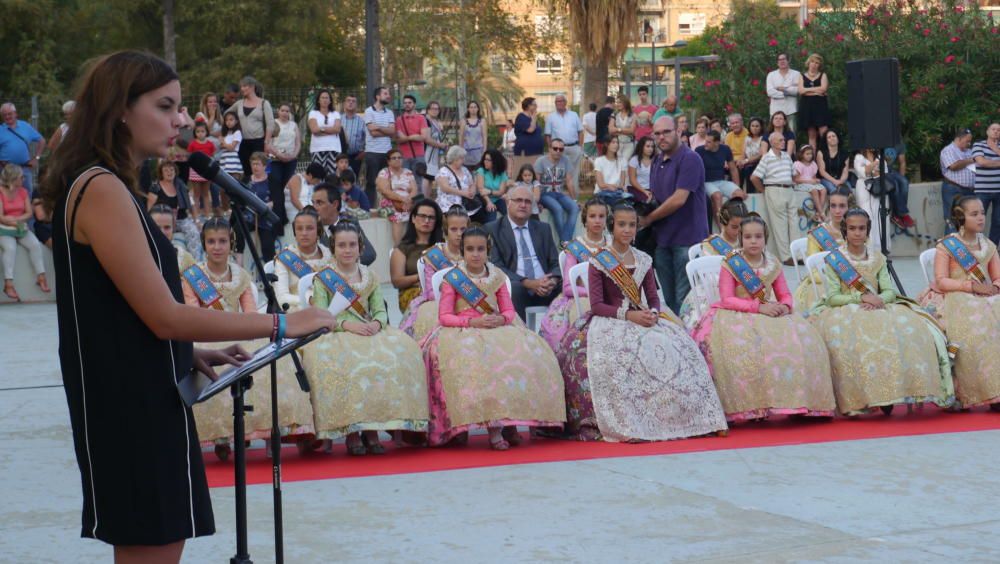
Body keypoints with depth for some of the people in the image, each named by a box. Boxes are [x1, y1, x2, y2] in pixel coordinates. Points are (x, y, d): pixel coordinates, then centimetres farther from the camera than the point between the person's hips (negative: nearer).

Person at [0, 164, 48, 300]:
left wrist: (15, 219, -13)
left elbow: (29, 213, 3)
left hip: (21, 228, 5)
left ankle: (41, 277, -17)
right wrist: (17, 220, -15)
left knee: (35, 244, -21)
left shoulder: (23, 191, 7)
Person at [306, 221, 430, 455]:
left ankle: (371, 429, -25)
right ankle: (351, 431, -29)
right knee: (344, 363, -38)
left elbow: (380, 310, 10)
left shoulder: (370, 277, 18)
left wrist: (377, 323, -14)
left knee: (402, 352, -27)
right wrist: (346, 324, -21)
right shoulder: (323, 278, 7)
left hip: (370, 332, 3)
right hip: (336, 336, -3)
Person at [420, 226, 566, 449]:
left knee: (529, 350, -26)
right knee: (477, 358, -38)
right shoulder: (452, 279, 3)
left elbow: (509, 310, 12)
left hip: (496, 329, 4)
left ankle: (510, 420, -22)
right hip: (462, 332, -3)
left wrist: (502, 319, -12)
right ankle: (493, 426, -34)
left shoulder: (496, 276, 13)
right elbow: (444, 316, -3)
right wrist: (473, 322, -17)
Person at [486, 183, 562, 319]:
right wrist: (529, 283, -16)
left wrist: (553, 281, -9)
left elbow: (555, 262, 16)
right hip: (517, 289, -3)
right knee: (514, 288, -37)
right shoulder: (493, 230, 7)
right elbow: (496, 266, -4)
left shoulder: (543, 228, 21)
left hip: (546, 288, 3)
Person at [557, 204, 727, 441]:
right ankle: (625, 424, -30)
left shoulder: (643, 260, 14)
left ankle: (677, 419, -17)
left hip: (644, 319, 4)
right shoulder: (598, 262, 1)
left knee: (679, 349, -22)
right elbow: (597, 305, -6)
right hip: (610, 321, -4)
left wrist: (653, 313, -10)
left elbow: (653, 298, 14)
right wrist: (628, 315, -18)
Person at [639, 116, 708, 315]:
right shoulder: (657, 161, 16)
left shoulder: (689, 159, -11)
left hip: (686, 239, -8)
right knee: (668, 300, 12)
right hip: (662, 238, 8)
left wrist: (648, 219, -7)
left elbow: (679, 199, -17)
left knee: (684, 300, -6)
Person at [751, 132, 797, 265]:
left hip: (789, 190, 6)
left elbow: (793, 174, 24)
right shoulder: (767, 158, -7)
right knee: (779, 224, -3)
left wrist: (792, 186, 12)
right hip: (774, 191, -6)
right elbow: (754, 178, -9)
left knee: (793, 223, 6)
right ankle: (786, 257, -1)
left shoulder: (787, 156, 12)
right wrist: (763, 190, -1)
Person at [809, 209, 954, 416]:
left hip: (878, 308, 3)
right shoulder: (834, 259, 3)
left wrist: (878, 300, -17)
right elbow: (832, 297, -6)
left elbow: (889, 291, 6)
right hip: (844, 311, -3)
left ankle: (888, 394, -24)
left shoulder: (877, 258, 14)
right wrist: (862, 298, -19)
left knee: (911, 328, -25)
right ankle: (856, 401, -31)